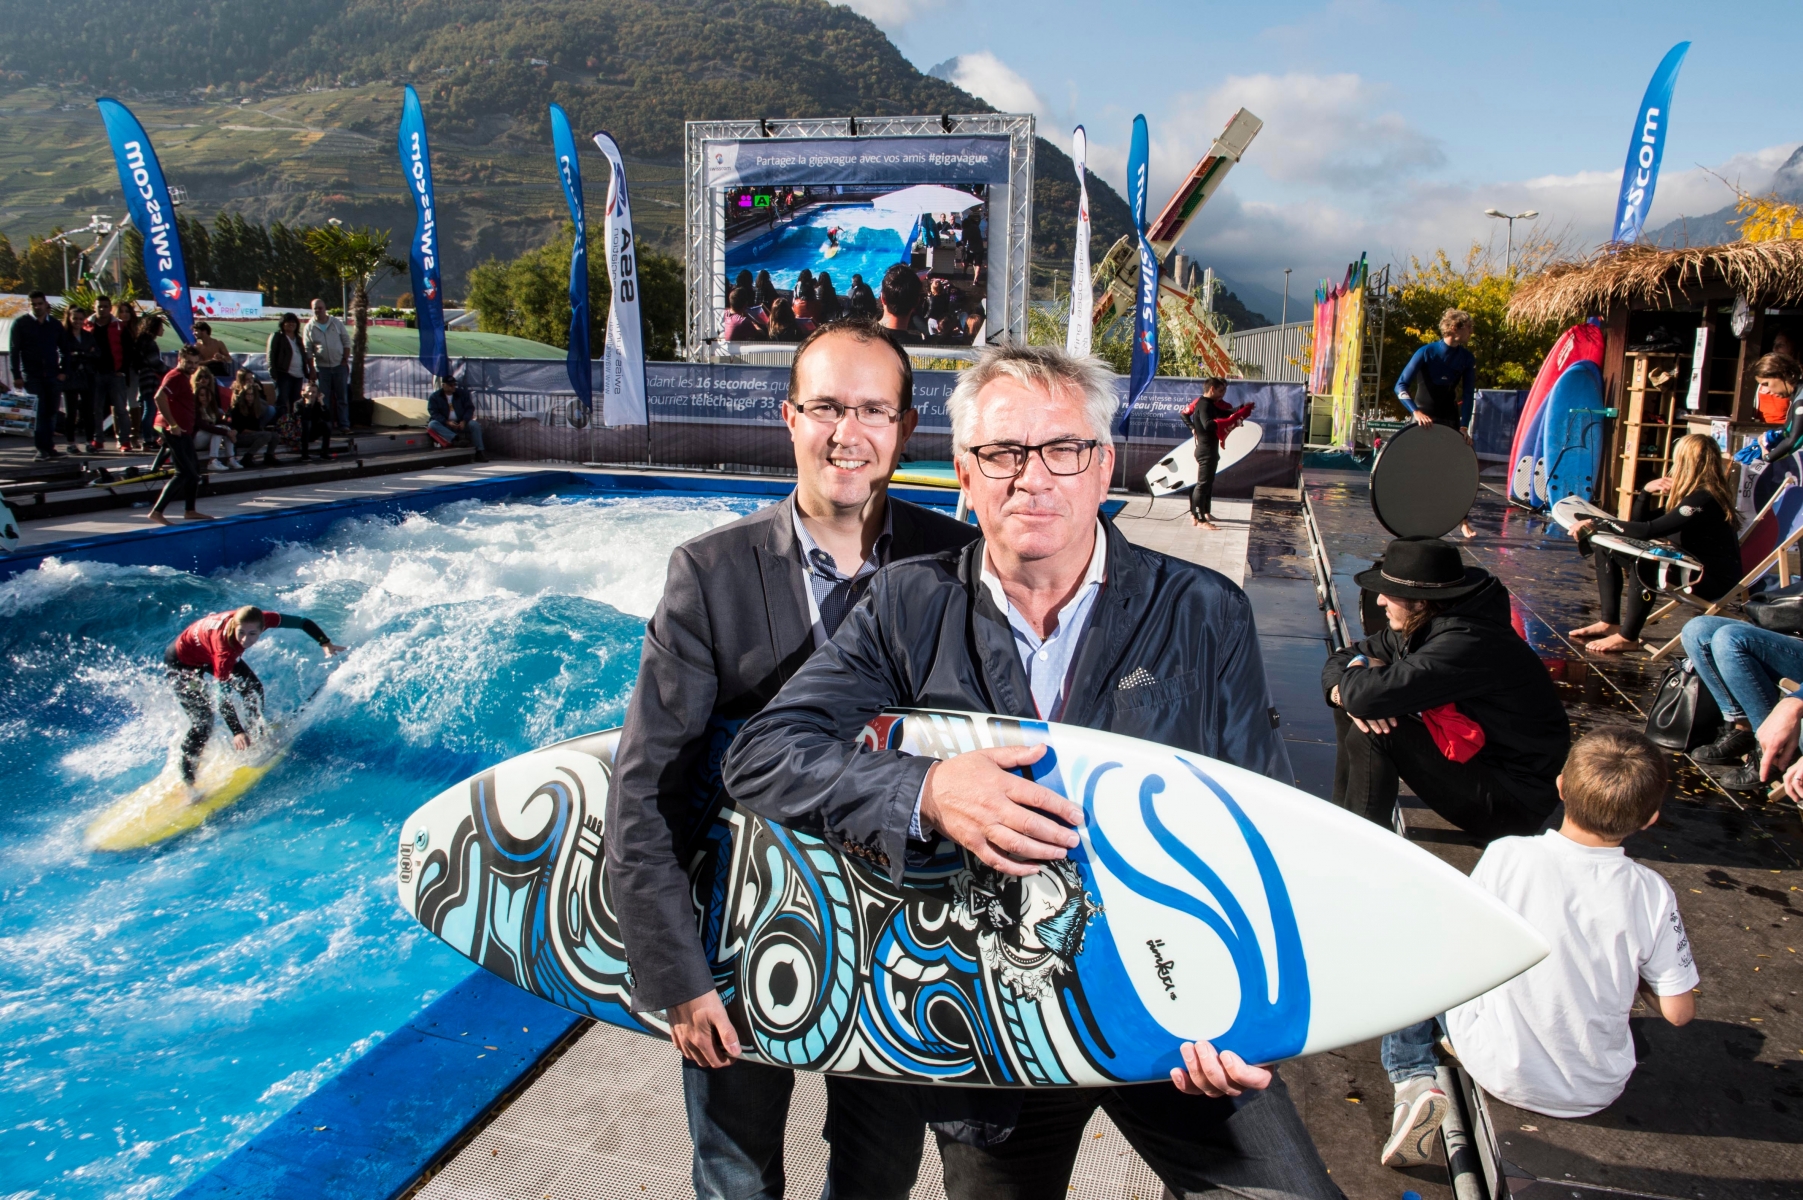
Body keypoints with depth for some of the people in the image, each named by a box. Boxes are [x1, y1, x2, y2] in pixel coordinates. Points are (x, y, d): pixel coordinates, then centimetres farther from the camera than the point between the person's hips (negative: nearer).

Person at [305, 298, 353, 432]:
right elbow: (308, 351, 2)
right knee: (324, 399, 3)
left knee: (342, 397, 2)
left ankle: (344, 425, 4)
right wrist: (312, 369, -3)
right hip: (322, 367, 0)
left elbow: (346, 342, 6)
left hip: (339, 365, 0)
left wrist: (345, 359, -3)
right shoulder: (310, 327, 1)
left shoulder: (336, 323, 3)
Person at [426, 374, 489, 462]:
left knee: (475, 424, -26)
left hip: (461, 423, 1)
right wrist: (447, 422, -24)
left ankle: (479, 452, -29)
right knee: (432, 424, -32)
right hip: (444, 425, -1)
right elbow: (434, 413, -9)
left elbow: (470, 408, 3)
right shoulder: (434, 397, 0)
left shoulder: (462, 393, 7)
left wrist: (464, 421, -15)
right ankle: (456, 439, -50)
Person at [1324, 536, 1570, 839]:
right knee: (1353, 711, 3)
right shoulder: (1417, 626, -2)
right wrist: (1342, 691, -19)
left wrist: (1358, 670, -14)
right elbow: (1341, 659, 6)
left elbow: (1370, 695, -39)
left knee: (1374, 733, -24)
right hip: (1472, 754, 9)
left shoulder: (1467, 644, -31)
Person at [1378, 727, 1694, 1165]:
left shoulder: (1506, 856, -22)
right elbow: (1679, 1012, -9)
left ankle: (1413, 1079, 5)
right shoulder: (1652, 893, -18)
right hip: (1595, 1093, 3)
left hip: (1501, 1074, -3)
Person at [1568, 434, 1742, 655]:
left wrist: (1597, 523, -27)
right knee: (1606, 547, 6)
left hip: (1714, 580, -10)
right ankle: (1609, 623, 4)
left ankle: (1628, 637, -22)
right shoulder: (1695, 493, 7)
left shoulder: (1703, 500, -24)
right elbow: (1641, 523, 14)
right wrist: (1647, 492, -4)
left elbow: (1648, 531, -33)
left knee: (1644, 563, -37)